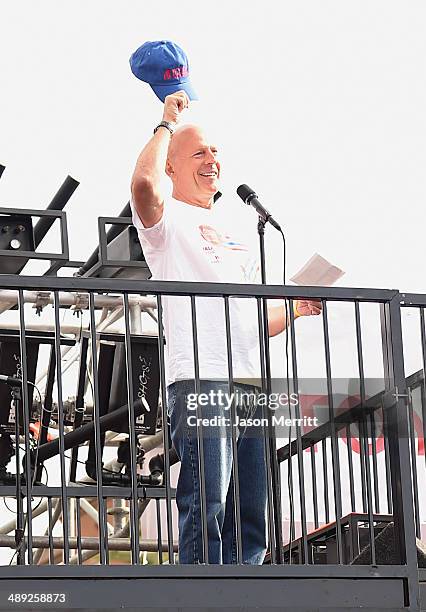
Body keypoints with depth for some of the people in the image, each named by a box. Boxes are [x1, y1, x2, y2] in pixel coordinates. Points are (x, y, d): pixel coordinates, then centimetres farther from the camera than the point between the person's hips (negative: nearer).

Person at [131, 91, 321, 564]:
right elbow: (144, 184, -18)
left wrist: (295, 310, 11)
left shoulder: (233, 234, 30)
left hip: (250, 383, 7)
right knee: (206, 511, -15)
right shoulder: (169, 219, 8)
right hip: (200, 379, -7)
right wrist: (168, 123, -3)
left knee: (252, 520, 4)